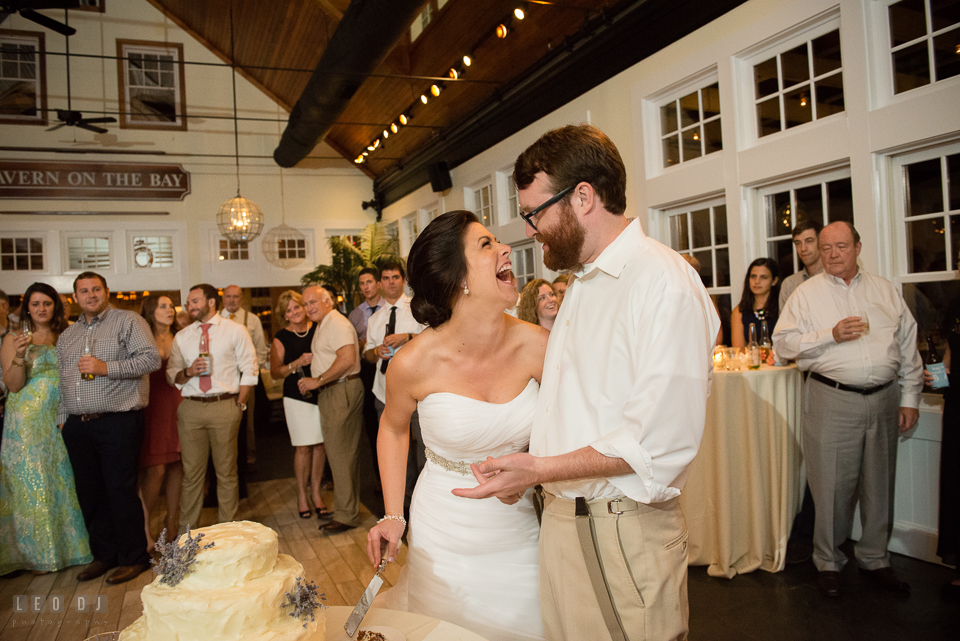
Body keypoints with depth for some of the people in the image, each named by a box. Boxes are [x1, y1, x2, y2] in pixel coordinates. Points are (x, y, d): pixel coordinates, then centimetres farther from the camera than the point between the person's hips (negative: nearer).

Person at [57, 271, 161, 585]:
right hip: (78, 426, 6)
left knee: (121, 490, -3)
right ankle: (104, 554, 26)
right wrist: (63, 417, 14)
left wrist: (106, 367, -16)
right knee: (90, 493, 11)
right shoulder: (67, 335, 19)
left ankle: (133, 558, 10)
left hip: (118, 422, -6)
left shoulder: (128, 321, 0)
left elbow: (151, 359, -12)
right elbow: (61, 380, 22)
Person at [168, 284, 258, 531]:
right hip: (191, 407, 3)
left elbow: (249, 370, 3)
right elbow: (171, 375, 15)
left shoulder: (235, 331, 4)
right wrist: (187, 372, -7)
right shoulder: (181, 337, 14)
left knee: (226, 471, 4)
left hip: (224, 407, -2)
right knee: (191, 472, 6)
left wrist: (239, 404, -4)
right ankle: (187, 532, 16)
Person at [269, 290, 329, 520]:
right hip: (297, 397, -2)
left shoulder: (318, 329, 5)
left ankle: (316, 494, 18)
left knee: (320, 445, 5)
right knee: (304, 447, -2)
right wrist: (297, 363, -14)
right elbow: (275, 373, 0)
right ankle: (301, 496, 14)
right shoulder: (281, 338, 0)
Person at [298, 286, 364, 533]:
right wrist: (313, 381, 10)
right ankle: (344, 507, 25)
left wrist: (318, 380, -21)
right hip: (330, 393, 10)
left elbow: (348, 359, -26)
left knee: (341, 454, -5)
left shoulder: (337, 324, -13)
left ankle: (347, 515, 3)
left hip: (342, 392, -10)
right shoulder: (322, 326, 20)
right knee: (338, 453, 15)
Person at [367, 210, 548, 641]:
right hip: (445, 540, -1)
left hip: (519, 531, 2)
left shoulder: (536, 345, -15)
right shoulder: (415, 363, -18)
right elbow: (393, 430, 2)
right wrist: (393, 516, -1)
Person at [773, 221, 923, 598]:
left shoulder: (885, 291, 11)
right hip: (832, 400, -3)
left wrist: (910, 398, 8)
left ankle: (874, 560, 29)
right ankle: (828, 562, 18)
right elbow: (783, 341, -4)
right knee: (832, 485, 1)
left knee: (879, 483, 11)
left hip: (884, 398, 3)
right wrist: (831, 335, -15)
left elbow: (907, 347, 12)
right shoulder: (807, 293, 3)